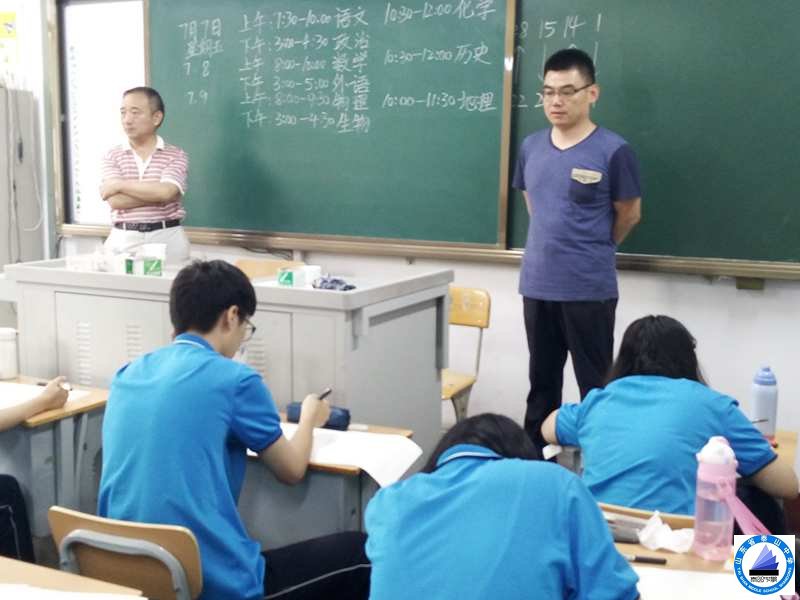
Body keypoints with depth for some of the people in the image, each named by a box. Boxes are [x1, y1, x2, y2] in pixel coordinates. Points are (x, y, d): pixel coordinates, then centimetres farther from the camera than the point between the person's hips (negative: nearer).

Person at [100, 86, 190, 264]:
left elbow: (166, 192, -16)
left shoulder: (176, 155, 2)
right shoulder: (112, 156, 7)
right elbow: (115, 201, -8)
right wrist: (155, 193, -13)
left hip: (167, 239, -1)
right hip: (124, 240, 1)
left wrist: (120, 184, -9)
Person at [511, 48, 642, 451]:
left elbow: (629, 215, 0)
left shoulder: (613, 151, -10)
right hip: (536, 285, 5)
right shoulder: (530, 147, 5)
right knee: (542, 381, 17)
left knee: (595, 385, 4)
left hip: (590, 289, -5)